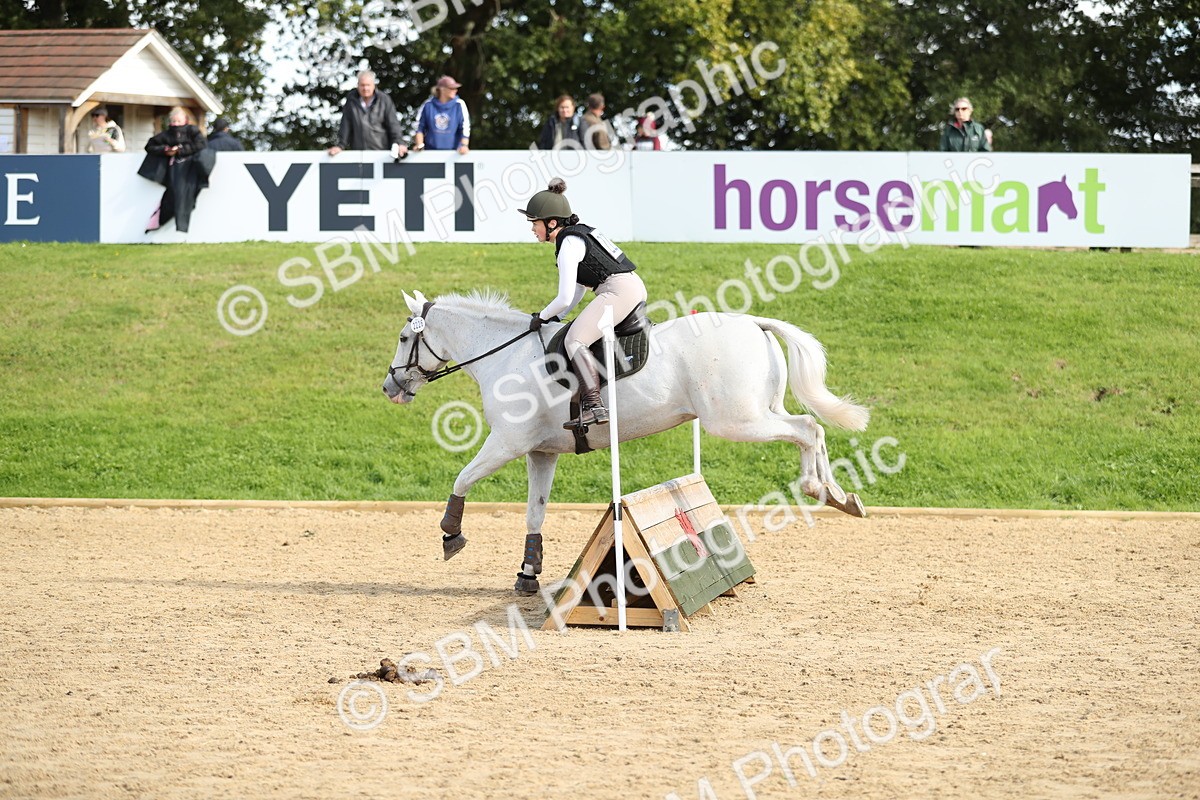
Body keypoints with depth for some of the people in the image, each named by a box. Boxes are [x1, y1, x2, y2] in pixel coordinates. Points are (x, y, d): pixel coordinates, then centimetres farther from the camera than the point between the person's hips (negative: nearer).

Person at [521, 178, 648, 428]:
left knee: (574, 340, -17)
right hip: (634, 287, 11)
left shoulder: (568, 245, -12)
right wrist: (553, 317, 18)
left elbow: (565, 299, -15)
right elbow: (577, 292, 25)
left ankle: (593, 405, -30)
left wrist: (542, 317, 2)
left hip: (619, 291, -11)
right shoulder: (580, 234, 19)